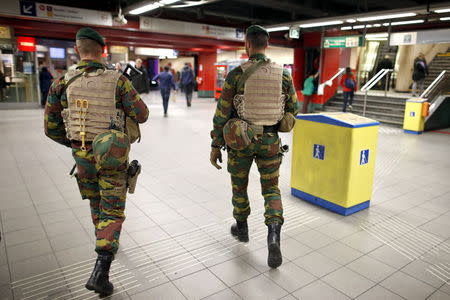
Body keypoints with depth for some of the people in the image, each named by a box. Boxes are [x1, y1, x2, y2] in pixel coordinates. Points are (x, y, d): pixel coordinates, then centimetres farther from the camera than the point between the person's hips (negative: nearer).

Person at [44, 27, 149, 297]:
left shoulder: (63, 83, -6)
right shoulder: (118, 81, -13)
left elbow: (51, 128, -1)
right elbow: (142, 115, -6)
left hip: (83, 157, 3)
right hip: (112, 158, -3)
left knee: (97, 204, 26)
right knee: (112, 213, 5)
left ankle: (107, 246, 46)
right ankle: (101, 271, -7)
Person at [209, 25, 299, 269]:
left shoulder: (236, 74, -9)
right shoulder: (283, 74, -1)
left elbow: (222, 114, -9)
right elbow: (293, 109, 8)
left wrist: (216, 146, -1)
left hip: (240, 140, -1)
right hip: (270, 141, 2)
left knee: (239, 184, 20)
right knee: (271, 188, 12)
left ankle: (241, 228, 36)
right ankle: (273, 235, -8)